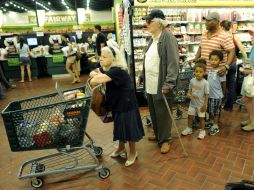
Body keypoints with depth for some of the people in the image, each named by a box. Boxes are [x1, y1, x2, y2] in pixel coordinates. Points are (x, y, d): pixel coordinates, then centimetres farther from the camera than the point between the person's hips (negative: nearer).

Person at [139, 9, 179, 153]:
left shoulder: (168, 37, -12)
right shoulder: (153, 38, 14)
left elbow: (173, 62, -19)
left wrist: (169, 83, -24)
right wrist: (142, 76, 20)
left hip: (161, 85, -8)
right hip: (150, 84, 8)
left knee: (163, 113, 5)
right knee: (153, 112, 18)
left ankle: (165, 139, 22)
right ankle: (158, 134, 37)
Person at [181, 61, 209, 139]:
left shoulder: (205, 83, -16)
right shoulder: (192, 81, -5)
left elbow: (206, 95, -11)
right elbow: (189, 91, 3)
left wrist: (205, 105, -11)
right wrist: (190, 95, -19)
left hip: (201, 104, -4)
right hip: (192, 103, 4)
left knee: (201, 118, 8)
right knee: (190, 116, 14)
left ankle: (202, 131, 27)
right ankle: (189, 129, 33)